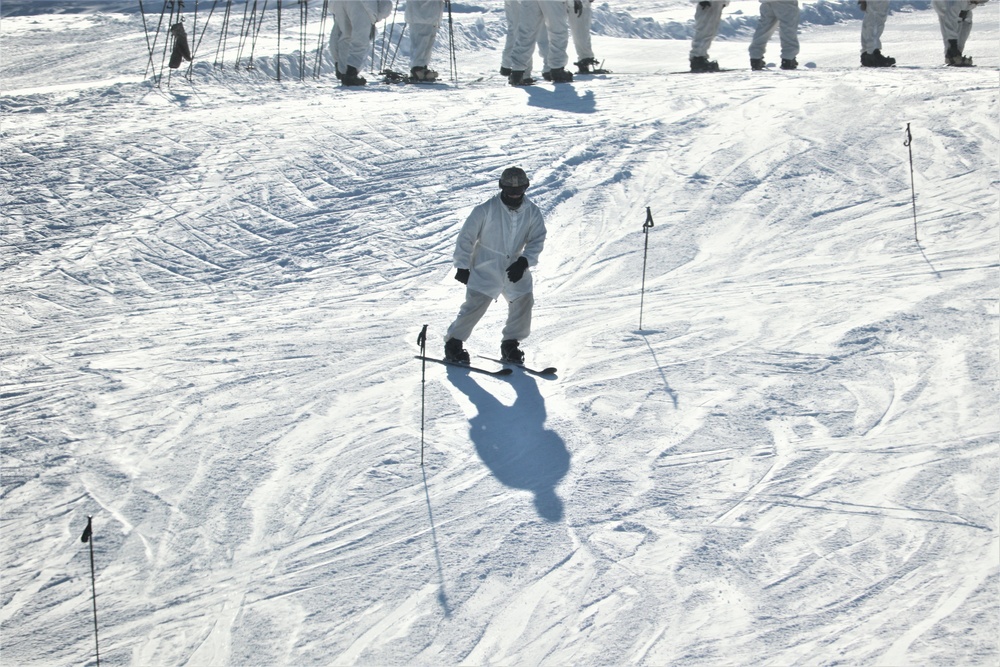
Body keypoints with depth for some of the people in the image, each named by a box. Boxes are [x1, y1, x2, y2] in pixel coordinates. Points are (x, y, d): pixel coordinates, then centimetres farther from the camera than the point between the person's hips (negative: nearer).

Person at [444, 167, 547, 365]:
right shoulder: (486, 209, -13)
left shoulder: (532, 212, -2)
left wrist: (524, 261, -18)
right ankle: (453, 344, 2)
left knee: (523, 302, -5)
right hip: (486, 269, -4)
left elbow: (537, 240, -1)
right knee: (475, 305, -12)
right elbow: (466, 237, -7)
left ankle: (510, 344, 14)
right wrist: (462, 266, -6)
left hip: (514, 269, 4)